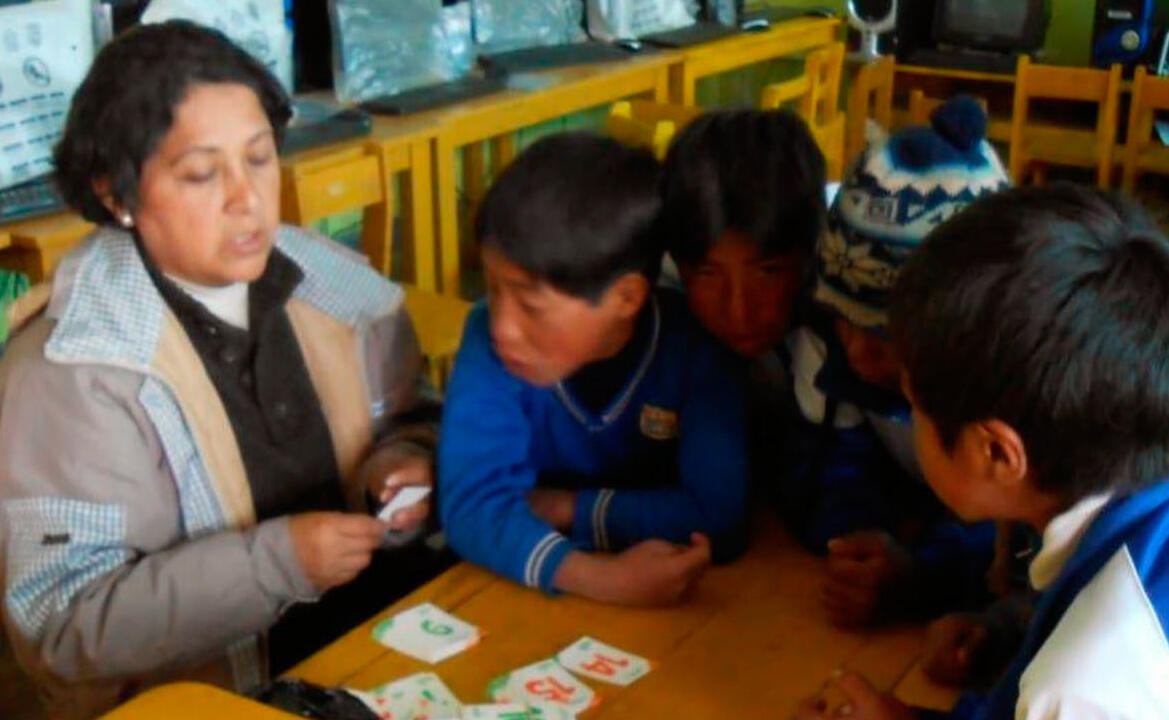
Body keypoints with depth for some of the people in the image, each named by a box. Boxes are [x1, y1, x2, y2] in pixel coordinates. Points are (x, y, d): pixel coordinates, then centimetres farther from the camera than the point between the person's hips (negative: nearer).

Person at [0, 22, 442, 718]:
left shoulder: (332, 285, 1)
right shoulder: (67, 372, -14)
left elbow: (410, 419, 15)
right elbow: (63, 620, -16)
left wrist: (404, 461, -7)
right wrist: (275, 561, -23)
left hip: (381, 635, 6)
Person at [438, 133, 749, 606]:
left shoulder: (693, 345, -20)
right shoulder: (489, 336, -18)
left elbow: (718, 516, -23)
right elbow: (472, 505, -24)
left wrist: (565, 508, -19)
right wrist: (597, 577, -38)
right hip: (527, 592, 0)